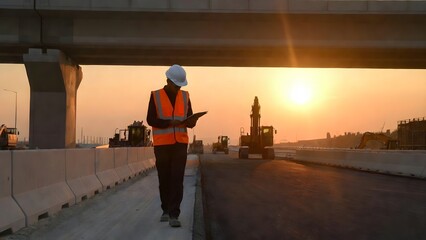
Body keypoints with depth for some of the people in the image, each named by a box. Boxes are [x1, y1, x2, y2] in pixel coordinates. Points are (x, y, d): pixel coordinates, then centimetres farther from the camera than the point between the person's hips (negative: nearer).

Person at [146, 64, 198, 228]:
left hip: (180, 143, 1)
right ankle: (166, 210, 25)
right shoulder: (155, 96, -1)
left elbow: (190, 119, 10)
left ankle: (174, 214, -8)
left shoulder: (185, 96, 7)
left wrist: (191, 121, -15)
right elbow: (151, 120, -7)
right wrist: (170, 123, -21)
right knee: (164, 178, 8)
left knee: (177, 178, -8)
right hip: (162, 144, -1)